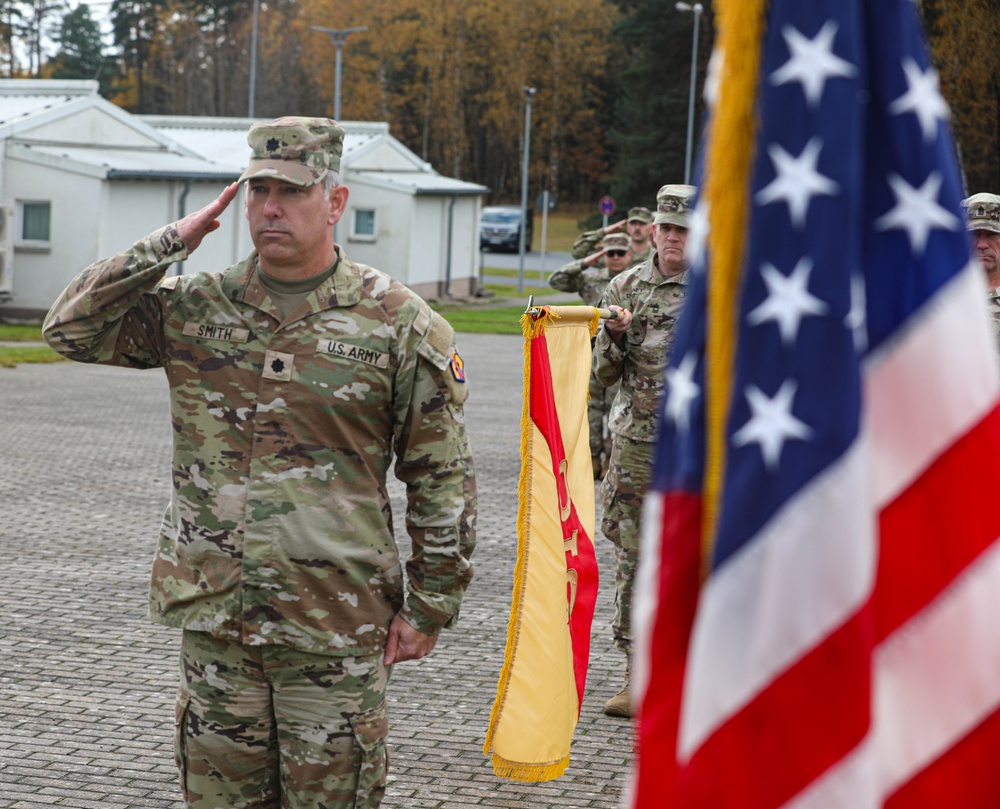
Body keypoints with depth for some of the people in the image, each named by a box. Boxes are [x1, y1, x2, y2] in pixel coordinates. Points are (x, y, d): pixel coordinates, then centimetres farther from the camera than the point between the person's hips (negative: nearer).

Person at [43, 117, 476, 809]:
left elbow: (443, 478, -1)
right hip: (212, 616, 3)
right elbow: (72, 328, 3)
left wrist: (430, 608, -2)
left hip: (338, 627, -3)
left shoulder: (398, 323, -3)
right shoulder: (193, 308, 7)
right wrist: (168, 245, -3)